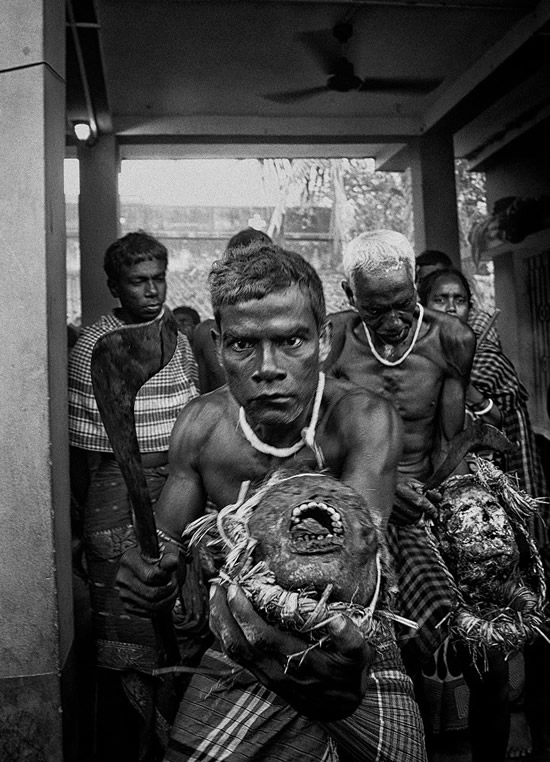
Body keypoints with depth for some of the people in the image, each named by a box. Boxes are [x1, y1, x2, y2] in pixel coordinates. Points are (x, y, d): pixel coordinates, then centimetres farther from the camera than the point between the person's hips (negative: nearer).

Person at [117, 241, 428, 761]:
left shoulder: (364, 420, -20)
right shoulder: (200, 425, -10)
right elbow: (168, 543, -1)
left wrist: (345, 670, -56)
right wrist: (147, 574, -25)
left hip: (354, 650, -1)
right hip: (244, 654, 2)